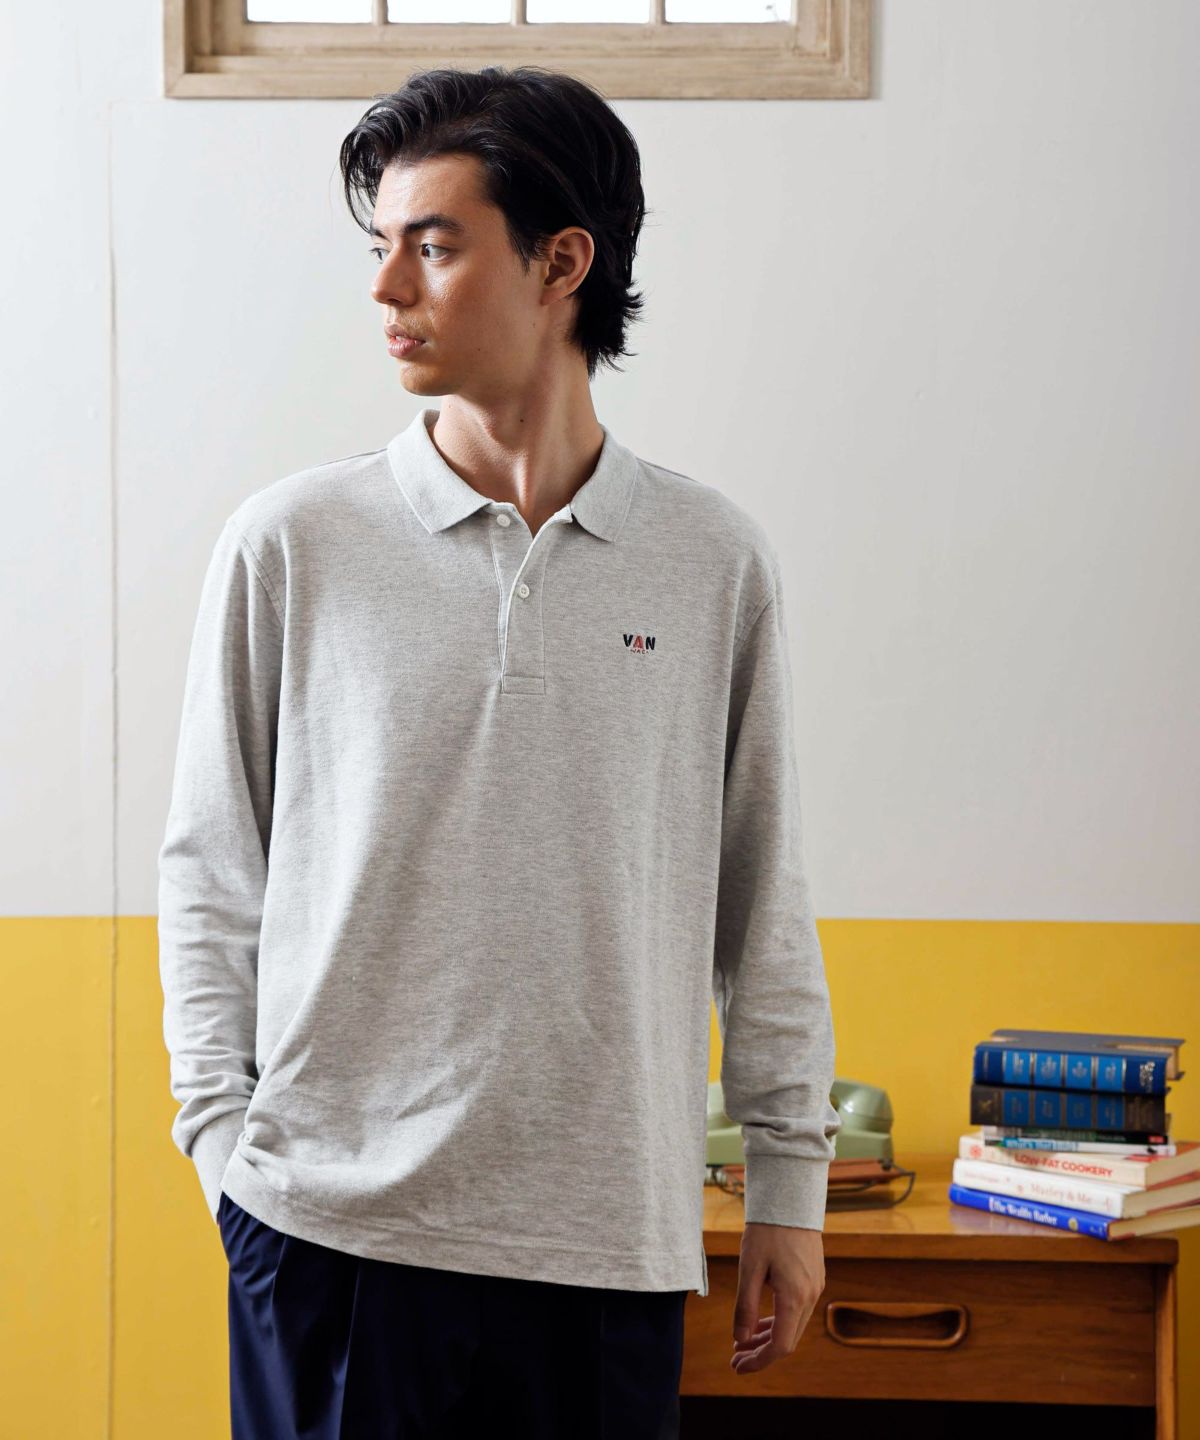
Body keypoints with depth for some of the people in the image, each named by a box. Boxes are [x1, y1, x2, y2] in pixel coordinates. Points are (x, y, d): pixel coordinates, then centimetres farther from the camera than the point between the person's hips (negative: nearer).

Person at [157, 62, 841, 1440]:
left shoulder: (713, 561, 3)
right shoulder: (289, 545, 0)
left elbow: (762, 897, 9)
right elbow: (209, 873, 5)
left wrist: (790, 1175, 9)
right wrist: (225, 1139, -2)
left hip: (609, 1228, 1)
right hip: (329, 1217, -1)